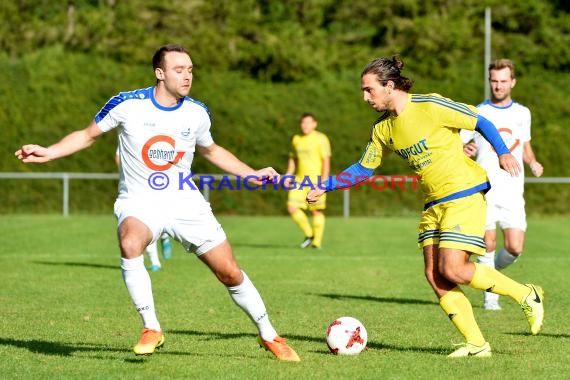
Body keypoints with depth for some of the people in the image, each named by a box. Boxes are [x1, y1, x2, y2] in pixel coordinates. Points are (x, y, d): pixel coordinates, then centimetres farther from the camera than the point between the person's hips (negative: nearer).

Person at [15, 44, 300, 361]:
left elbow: (211, 150, 21)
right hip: (139, 201, -2)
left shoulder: (197, 113, 0)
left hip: (186, 202, 2)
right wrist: (48, 153, -10)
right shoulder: (127, 104, -10)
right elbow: (88, 135, 4)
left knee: (230, 273, -2)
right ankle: (151, 329, -24)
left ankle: (269, 336, 19)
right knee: (130, 243, -37)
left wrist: (251, 174, 14)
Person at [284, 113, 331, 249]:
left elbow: (326, 160, -8)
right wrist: (288, 177, 13)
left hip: (316, 180, -5)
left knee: (316, 211, -1)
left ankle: (317, 241, 9)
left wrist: (324, 180, -15)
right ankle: (309, 234, 9)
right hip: (300, 180, 5)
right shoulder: (296, 139, 12)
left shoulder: (321, 138, -4)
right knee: (292, 208, -7)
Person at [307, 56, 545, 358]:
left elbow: (480, 122, -7)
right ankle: (476, 344, 2)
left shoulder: (430, 106, -13)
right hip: (434, 203, 8)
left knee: (453, 270, -17)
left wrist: (503, 153, -20)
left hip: (464, 194, -8)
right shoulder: (383, 128, 8)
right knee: (435, 276, -3)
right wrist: (325, 187, 8)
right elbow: (363, 169, 17)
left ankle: (526, 295, 2)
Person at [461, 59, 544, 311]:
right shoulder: (477, 113, 1)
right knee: (488, 245, -6)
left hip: (513, 192, 2)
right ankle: (490, 296, 8)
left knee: (514, 249, -7)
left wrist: (533, 162, 3)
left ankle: (491, 271, 24)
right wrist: (464, 151, -21)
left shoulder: (522, 113, 12)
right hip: (484, 191, -2)